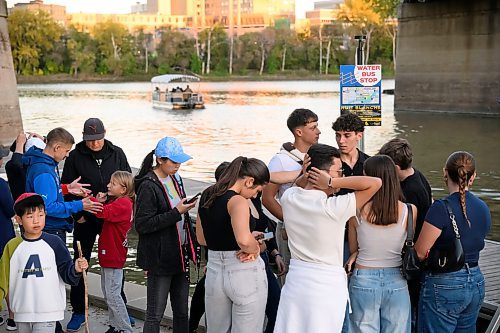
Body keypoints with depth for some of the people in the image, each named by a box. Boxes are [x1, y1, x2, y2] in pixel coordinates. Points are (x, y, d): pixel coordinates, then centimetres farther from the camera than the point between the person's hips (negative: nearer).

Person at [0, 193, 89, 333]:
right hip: (22, 311, 3)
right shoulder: (12, 246, 1)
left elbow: (66, 273, -2)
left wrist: (76, 269, -22)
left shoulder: (54, 242, -4)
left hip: (48, 311, -2)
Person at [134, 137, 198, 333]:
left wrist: (192, 241, 16)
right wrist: (176, 213, -21)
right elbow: (142, 225, -19)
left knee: (181, 311, 13)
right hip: (160, 258, -8)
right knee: (155, 313, -2)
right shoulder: (148, 186, -14)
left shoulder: (174, 179, 11)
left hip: (180, 253, 8)